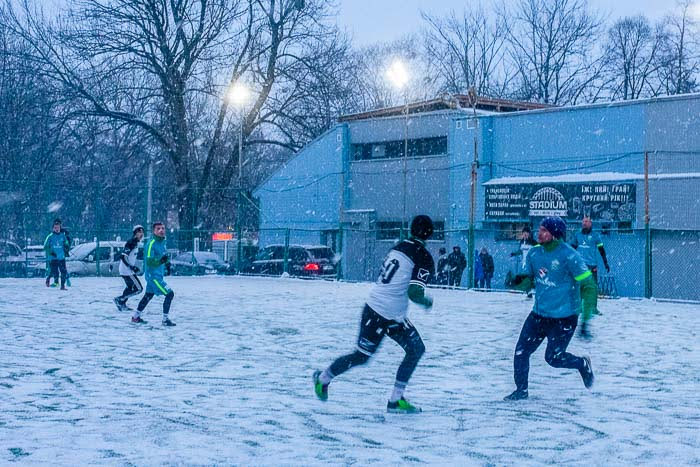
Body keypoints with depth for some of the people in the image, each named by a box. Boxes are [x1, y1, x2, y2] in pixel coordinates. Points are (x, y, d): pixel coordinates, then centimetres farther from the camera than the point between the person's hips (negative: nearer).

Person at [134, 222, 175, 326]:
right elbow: (149, 261, -26)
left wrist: (167, 263, 10)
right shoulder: (151, 243, -19)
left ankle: (136, 317, 35)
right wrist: (160, 261, -41)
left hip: (158, 275, 10)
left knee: (148, 295, 22)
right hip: (153, 275, -10)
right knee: (169, 294, -14)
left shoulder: (162, 242, 7)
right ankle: (165, 319, -7)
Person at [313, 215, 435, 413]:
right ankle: (322, 378, 27)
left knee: (417, 349, 8)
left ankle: (396, 400, 11)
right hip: (379, 316, -9)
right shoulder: (424, 258, -15)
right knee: (361, 356, 6)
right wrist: (427, 302, -3)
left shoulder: (399, 247, 9)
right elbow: (414, 293, -23)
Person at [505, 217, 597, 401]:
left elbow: (588, 284, -16)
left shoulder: (568, 256, -18)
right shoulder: (534, 253, 1)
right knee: (521, 351, 1)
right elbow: (528, 280, 12)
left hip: (564, 318, -6)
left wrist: (588, 311, -24)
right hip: (539, 314, 6)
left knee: (553, 358, 1)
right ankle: (521, 390, 18)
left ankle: (583, 364, 30)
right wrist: (520, 280, -12)